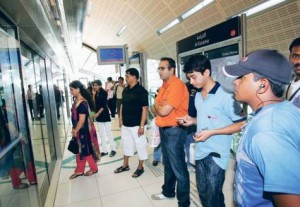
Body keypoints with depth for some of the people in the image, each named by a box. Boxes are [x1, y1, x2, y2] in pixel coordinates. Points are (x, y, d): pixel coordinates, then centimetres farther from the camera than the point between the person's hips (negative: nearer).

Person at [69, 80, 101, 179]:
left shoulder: (82, 103, -24)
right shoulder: (77, 100, 6)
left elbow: (82, 119, -24)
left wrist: (75, 130, -15)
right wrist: (75, 129, 14)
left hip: (84, 130, -9)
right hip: (79, 130, 9)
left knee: (87, 150, 7)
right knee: (80, 150, 18)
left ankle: (94, 168, 26)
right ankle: (79, 170, 31)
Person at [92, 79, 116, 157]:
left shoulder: (104, 93, -10)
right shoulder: (95, 94, 7)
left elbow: (104, 105, -15)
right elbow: (93, 103, -2)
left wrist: (98, 113, -19)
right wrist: (93, 94, -6)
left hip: (105, 115, -6)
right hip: (98, 116, 6)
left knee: (108, 133, 0)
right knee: (102, 134, 11)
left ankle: (113, 149, 12)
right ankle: (104, 150, 21)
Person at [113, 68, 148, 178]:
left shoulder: (141, 91, -15)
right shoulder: (125, 90, 7)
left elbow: (145, 109, -17)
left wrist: (142, 126, -20)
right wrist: (121, 118, 11)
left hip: (136, 125, -7)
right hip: (125, 124, 7)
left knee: (140, 146, 7)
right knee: (126, 145, 20)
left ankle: (140, 167, 24)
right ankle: (125, 165, 36)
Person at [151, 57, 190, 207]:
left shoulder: (177, 85, -17)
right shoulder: (164, 85, 13)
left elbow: (164, 111, -23)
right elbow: (155, 109, 13)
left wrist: (157, 105, -2)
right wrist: (159, 107, -9)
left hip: (174, 131, -10)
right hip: (164, 130, 10)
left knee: (179, 168, 2)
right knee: (168, 164, 23)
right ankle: (168, 192, 41)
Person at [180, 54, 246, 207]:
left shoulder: (225, 95, -17)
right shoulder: (198, 95, 7)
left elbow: (241, 123, -14)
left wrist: (211, 132, -20)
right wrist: (192, 120, -1)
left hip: (216, 153, -7)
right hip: (200, 151, 7)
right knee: (203, 194, 20)